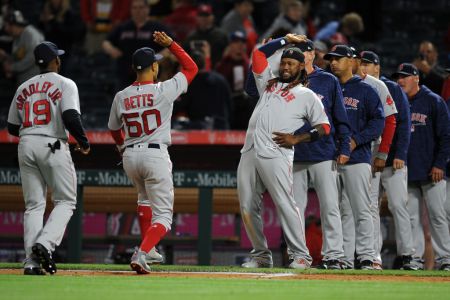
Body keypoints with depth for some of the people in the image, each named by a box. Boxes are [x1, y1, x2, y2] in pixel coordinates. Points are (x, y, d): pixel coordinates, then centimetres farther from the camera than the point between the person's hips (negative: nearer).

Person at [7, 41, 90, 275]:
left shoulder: (23, 88, 15)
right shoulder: (65, 84, -2)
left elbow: (12, 127, 16)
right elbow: (70, 118, -16)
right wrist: (83, 142, -2)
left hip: (26, 146, 5)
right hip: (52, 146, -5)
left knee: (34, 205, 7)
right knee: (65, 201, 5)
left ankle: (31, 261, -2)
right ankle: (45, 244, -18)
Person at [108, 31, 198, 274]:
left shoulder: (121, 97, 3)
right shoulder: (163, 90, -8)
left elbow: (114, 130, 19)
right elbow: (191, 67, 4)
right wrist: (170, 44, 7)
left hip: (130, 156, 5)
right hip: (155, 155, -5)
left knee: (145, 198, 32)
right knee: (163, 215, -2)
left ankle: (147, 250, 32)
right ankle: (142, 253, -23)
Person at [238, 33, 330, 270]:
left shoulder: (307, 96, 9)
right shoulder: (269, 83, 24)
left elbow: (323, 126, 6)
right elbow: (259, 53, 26)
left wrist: (296, 139, -6)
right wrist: (285, 40, 26)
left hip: (276, 155, -6)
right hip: (249, 153, 6)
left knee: (285, 204, -14)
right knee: (248, 207, 4)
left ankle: (300, 255, -12)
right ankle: (261, 254, 12)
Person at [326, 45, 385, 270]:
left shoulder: (365, 90, 4)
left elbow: (378, 121, -3)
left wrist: (356, 140, -14)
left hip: (357, 158, -4)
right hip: (331, 158, 4)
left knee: (361, 210, -7)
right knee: (342, 212, 5)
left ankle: (366, 258, -7)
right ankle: (345, 259, 7)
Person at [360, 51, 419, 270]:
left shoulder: (392, 89, 2)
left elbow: (403, 123, -3)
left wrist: (400, 154, -13)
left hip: (393, 159, -4)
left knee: (398, 205, -8)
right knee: (370, 208, -1)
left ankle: (407, 255, -8)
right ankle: (373, 256, 1)